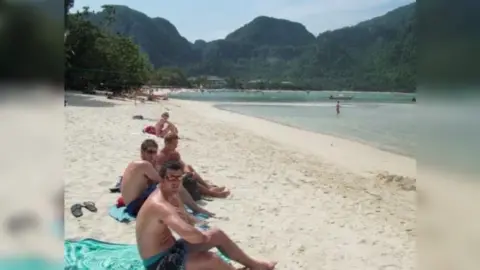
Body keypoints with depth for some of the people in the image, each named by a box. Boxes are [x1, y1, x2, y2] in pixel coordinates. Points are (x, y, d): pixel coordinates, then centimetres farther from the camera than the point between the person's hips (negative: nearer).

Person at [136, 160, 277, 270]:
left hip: (172, 248, 10)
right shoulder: (160, 205, -31)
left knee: (217, 234, 9)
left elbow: (189, 222, 10)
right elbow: (189, 233, -44)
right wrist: (204, 237, -21)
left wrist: (182, 215, -14)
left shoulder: (172, 196, 2)